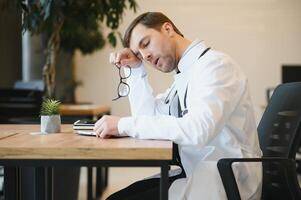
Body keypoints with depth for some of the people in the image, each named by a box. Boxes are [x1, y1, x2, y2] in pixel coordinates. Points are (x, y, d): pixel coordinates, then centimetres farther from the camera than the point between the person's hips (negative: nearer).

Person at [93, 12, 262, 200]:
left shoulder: (215, 64, -16)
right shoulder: (185, 75, 13)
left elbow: (197, 130, -30)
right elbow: (149, 116, 15)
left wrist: (124, 124, -26)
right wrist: (136, 70, 6)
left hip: (224, 183, -8)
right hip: (195, 172, 8)